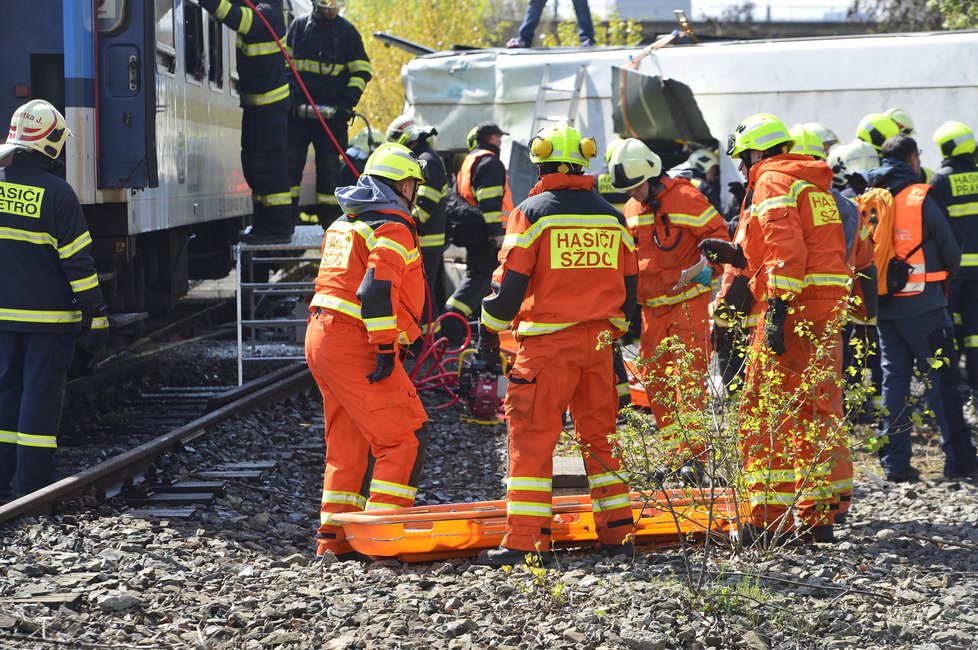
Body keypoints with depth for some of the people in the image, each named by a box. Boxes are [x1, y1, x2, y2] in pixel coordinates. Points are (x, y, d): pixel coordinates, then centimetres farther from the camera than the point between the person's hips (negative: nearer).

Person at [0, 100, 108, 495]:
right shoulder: (56, 193, -14)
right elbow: (78, 260, -13)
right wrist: (96, 315, -8)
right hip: (49, 315, -5)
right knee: (41, 392, 1)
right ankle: (33, 477, 2)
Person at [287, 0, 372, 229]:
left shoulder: (347, 31, 4)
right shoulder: (299, 26, 8)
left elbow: (362, 70, 5)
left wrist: (348, 102, -7)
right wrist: (289, 95, -1)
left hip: (332, 113, -1)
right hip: (299, 111, 1)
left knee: (330, 166, 1)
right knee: (290, 162, -5)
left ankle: (330, 221, 8)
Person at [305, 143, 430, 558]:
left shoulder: (343, 224, 21)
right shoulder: (392, 227, -9)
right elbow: (376, 289, -21)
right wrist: (386, 348, -21)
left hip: (321, 336, 10)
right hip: (355, 346, -10)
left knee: (347, 443, 16)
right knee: (405, 437, -7)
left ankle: (334, 537, 16)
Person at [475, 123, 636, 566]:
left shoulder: (533, 212, -6)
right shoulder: (610, 216, 10)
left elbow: (510, 279, -8)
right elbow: (628, 283, 15)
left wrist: (490, 330, 4)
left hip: (548, 342, -5)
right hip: (597, 340, 5)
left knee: (532, 437, -4)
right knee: (600, 435, 13)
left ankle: (525, 541, -8)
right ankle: (617, 533, 14)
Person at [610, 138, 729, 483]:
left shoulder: (684, 197, -10)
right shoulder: (631, 210, 12)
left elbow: (718, 233, -10)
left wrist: (708, 265, -24)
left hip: (689, 302, -7)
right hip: (652, 308, 7)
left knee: (689, 377, -12)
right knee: (655, 382, 7)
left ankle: (693, 452, -15)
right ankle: (674, 454, 14)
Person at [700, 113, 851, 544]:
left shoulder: (772, 181, -5)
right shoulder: (814, 184, 22)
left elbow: (786, 247, -18)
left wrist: (776, 310, -22)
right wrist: (736, 255, 23)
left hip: (794, 308, -9)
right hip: (828, 308, 9)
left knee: (765, 413, -4)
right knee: (817, 411, 12)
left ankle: (770, 517, -6)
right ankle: (818, 514, 15)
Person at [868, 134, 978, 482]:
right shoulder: (921, 198, -9)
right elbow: (950, 249, -3)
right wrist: (945, 276, 16)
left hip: (884, 306, 5)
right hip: (922, 305, -5)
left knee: (894, 379, 10)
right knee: (941, 381, 0)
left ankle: (895, 462, 6)